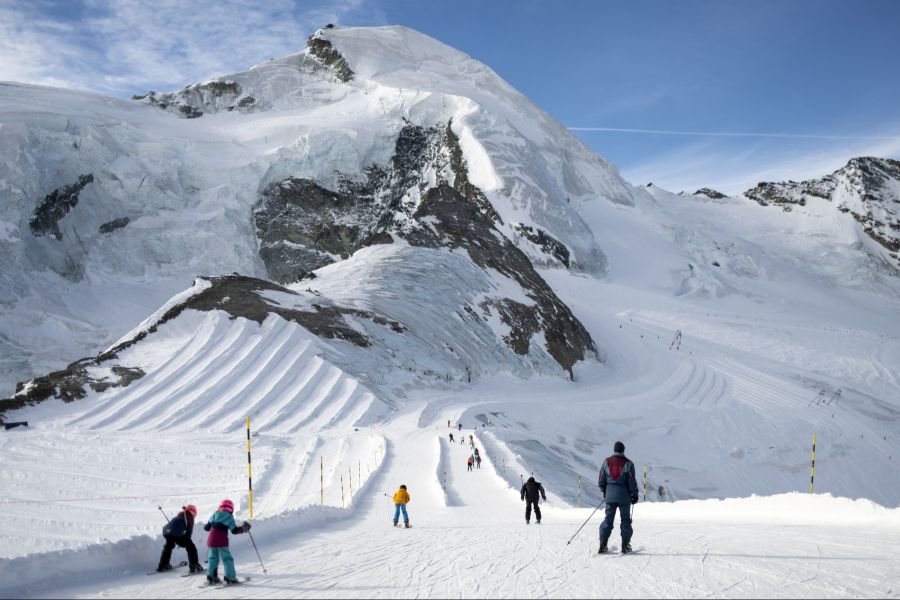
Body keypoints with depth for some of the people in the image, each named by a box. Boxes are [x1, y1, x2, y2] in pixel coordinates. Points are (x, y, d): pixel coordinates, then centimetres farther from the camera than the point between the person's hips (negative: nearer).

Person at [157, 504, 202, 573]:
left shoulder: (180, 515, 29)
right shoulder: (189, 516, 12)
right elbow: (189, 531, 8)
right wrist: (186, 540, 17)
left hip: (166, 531, 7)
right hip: (177, 533, -7)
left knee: (168, 547, 33)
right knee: (191, 547, 3)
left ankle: (162, 566, 41)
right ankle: (194, 566, -5)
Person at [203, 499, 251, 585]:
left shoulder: (215, 514, 14)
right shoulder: (229, 516, -2)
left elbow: (207, 527, 18)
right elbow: (234, 530, -6)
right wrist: (243, 529, 5)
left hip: (211, 539, 5)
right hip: (221, 541, -5)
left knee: (213, 558, 18)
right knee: (227, 559, 1)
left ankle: (211, 576, 13)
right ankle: (230, 578, -2)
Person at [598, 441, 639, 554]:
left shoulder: (606, 462, 2)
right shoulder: (628, 463, -6)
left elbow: (602, 479, 7)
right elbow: (632, 481, -5)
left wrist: (604, 492, 20)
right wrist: (635, 494, 6)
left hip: (610, 495, 3)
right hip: (624, 495, -3)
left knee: (608, 519, 8)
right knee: (625, 520, 7)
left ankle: (603, 545, 2)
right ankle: (625, 546, 6)